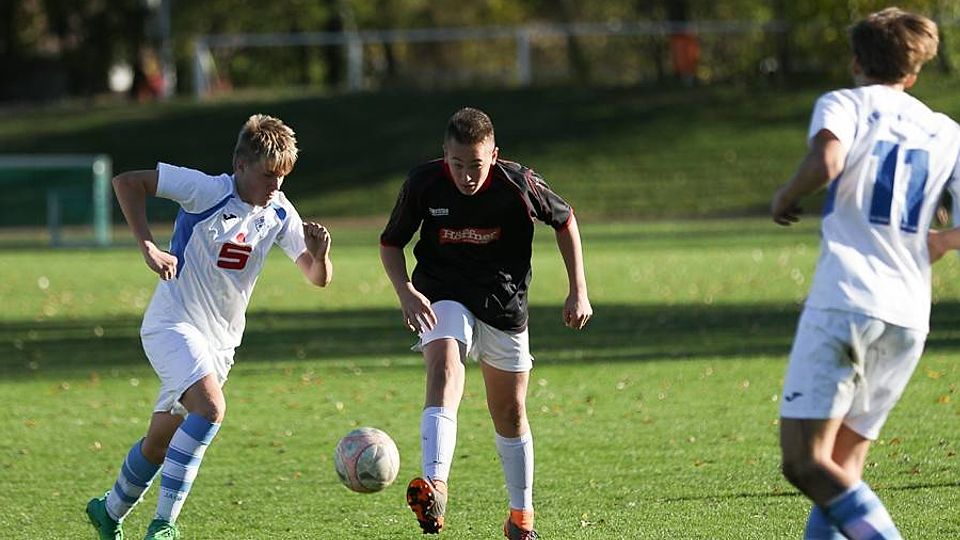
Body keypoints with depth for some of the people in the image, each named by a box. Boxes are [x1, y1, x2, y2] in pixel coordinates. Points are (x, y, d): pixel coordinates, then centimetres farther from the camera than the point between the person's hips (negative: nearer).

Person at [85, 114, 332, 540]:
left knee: (162, 440, 14)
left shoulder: (279, 214, -1)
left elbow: (318, 279, 2)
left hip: (221, 340, 6)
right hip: (173, 325, -6)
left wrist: (319, 255, -22)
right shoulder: (208, 192, -16)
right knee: (210, 408, -29)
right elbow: (127, 182, -14)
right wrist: (148, 247, -22)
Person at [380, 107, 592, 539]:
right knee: (443, 372, -30)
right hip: (444, 300, -1)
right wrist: (406, 293, -17)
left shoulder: (519, 184, -15)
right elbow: (390, 243, 0)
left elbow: (565, 221, 3)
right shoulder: (423, 184, -14)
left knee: (510, 415, 9)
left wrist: (579, 291, 0)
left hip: (505, 306, 1)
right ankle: (435, 491, -48)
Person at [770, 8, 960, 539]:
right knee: (843, 466, 14)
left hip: (845, 301, -5)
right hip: (910, 316, 5)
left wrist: (785, 196, 4)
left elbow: (826, 162, -15)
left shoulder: (844, 103, 7)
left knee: (806, 462, -9)